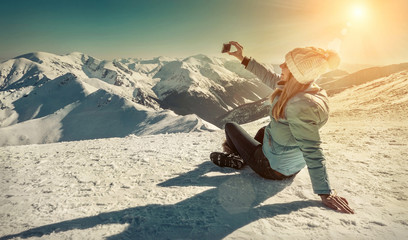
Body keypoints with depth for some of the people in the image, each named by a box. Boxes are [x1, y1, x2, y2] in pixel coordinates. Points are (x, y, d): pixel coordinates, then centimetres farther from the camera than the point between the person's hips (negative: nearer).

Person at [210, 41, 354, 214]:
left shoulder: (299, 106, -35)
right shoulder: (303, 88, -7)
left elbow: (312, 152, -33)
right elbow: (269, 78, 6)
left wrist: (325, 193, -26)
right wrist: (243, 59, 10)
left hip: (273, 169, -8)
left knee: (230, 126, 11)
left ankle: (235, 158, 29)